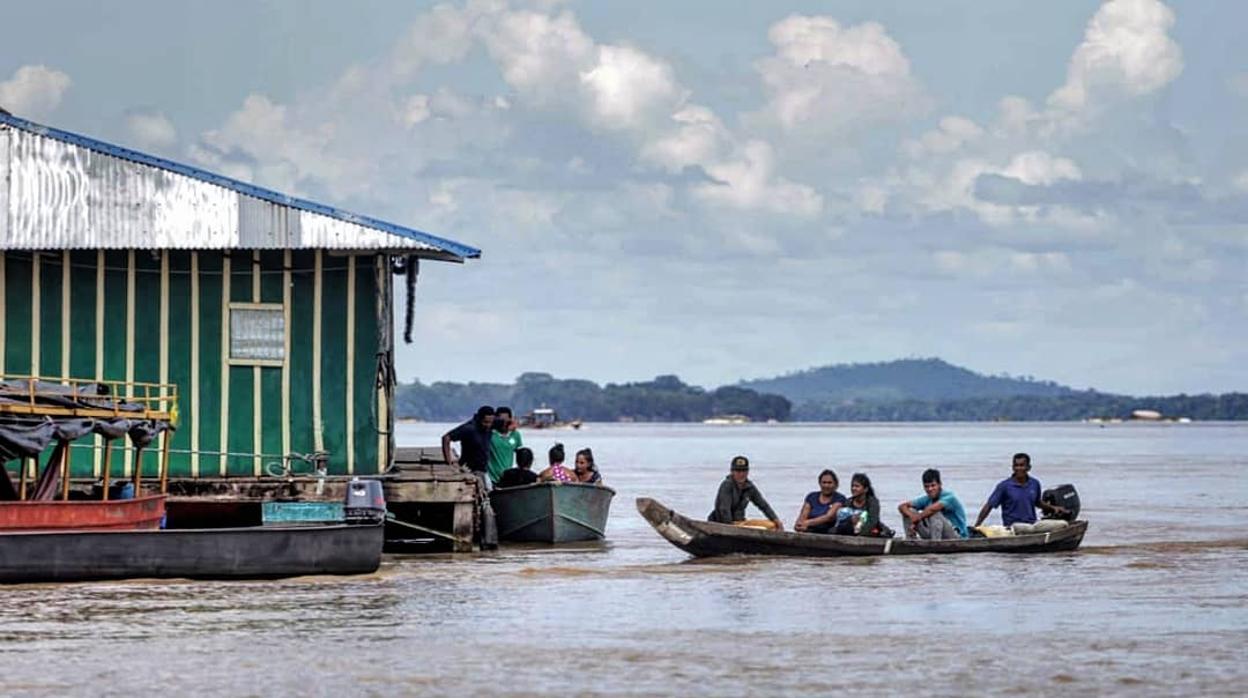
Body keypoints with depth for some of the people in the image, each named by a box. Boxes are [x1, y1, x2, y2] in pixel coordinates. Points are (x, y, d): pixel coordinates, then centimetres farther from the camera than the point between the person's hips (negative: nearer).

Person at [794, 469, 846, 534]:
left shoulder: (839, 499, 2)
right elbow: (803, 516, 5)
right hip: (810, 533, 2)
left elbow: (829, 517, -13)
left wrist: (808, 523, -25)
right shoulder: (811, 497, 15)